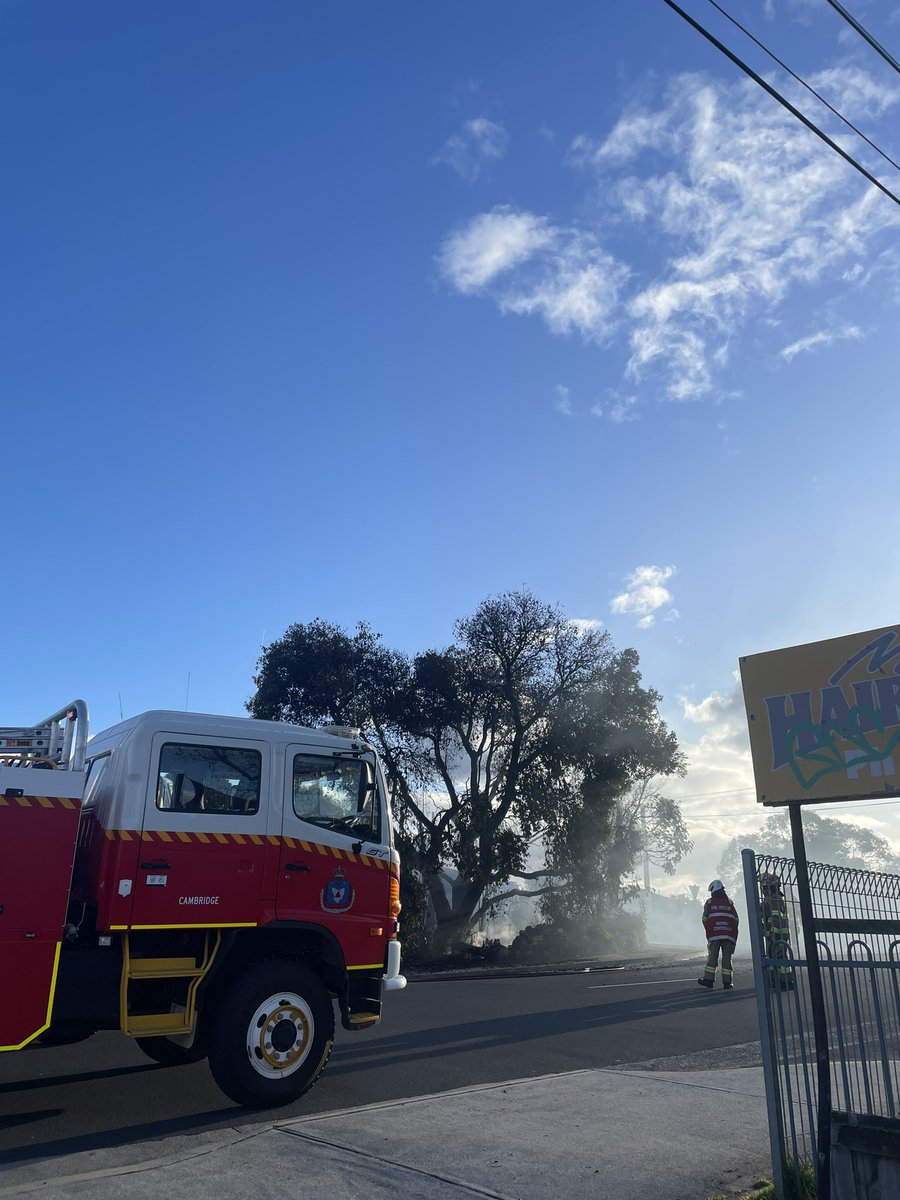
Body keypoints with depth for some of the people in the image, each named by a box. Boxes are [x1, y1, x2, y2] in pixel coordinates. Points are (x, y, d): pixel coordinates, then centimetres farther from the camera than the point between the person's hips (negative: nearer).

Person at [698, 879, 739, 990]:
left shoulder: (709, 903, 3)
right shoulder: (730, 903, 9)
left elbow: (705, 919, 4)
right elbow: (736, 919, 8)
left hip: (714, 935, -1)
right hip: (729, 935, 2)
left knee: (712, 957, 4)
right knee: (727, 958, 4)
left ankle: (708, 980, 3)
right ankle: (727, 982, 2)